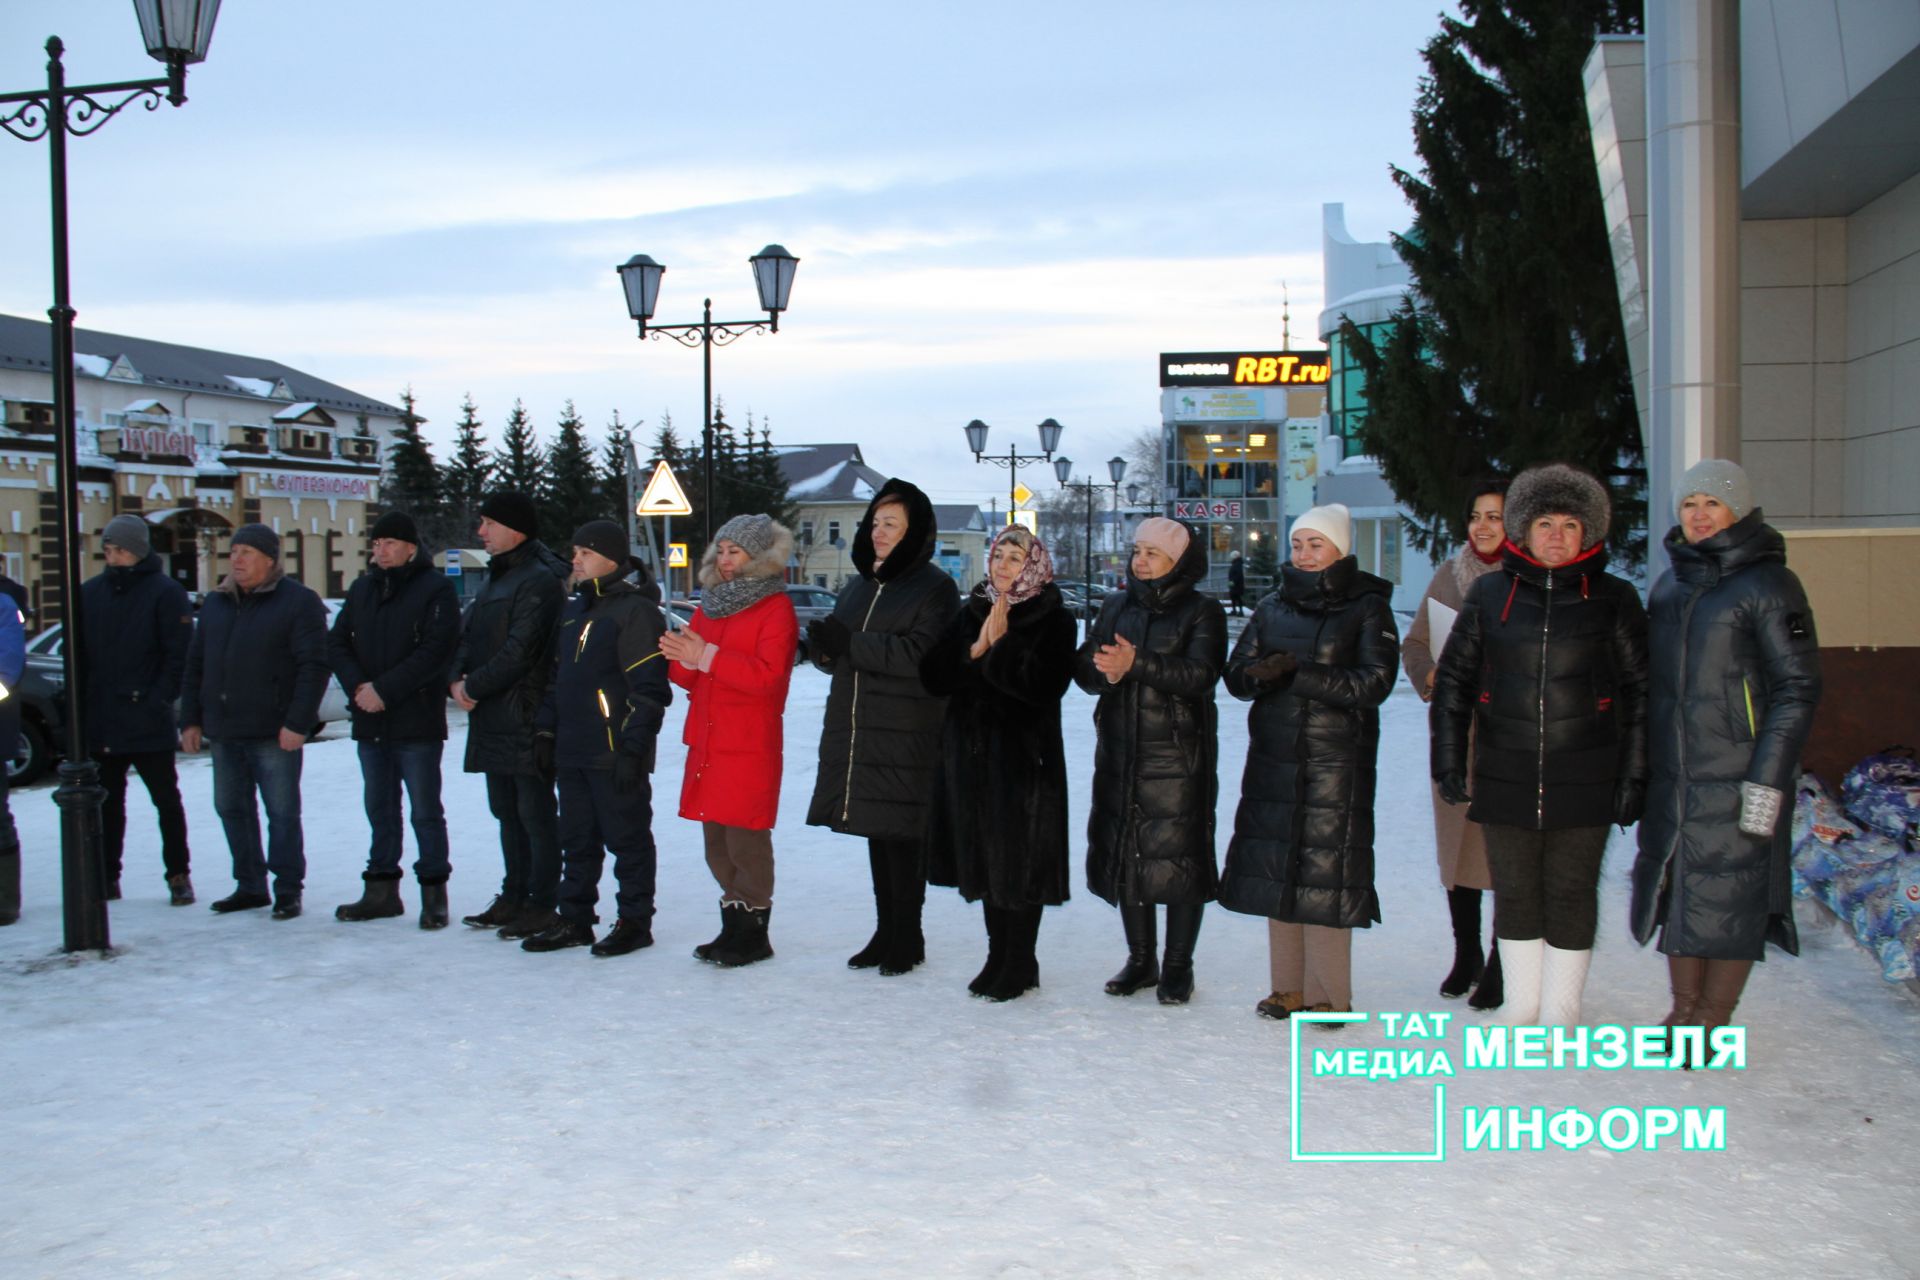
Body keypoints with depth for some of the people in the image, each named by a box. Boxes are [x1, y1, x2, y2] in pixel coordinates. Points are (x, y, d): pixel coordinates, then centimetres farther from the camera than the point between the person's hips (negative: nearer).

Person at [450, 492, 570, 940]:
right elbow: (470, 637, 17)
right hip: (492, 718, 10)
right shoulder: (496, 577, 18)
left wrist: (474, 686, -12)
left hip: (527, 719, -10)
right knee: (507, 812, 16)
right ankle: (515, 898, 26)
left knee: (536, 814, -2)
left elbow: (519, 650, -21)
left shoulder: (540, 579, -14)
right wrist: (458, 680, -2)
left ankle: (543, 904, 4)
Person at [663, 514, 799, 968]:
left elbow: (768, 676, -17)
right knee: (715, 839, 10)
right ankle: (733, 926, 19)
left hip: (750, 745, -7)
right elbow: (689, 676, 16)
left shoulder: (776, 607, -4)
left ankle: (752, 934, 3)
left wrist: (707, 656, -20)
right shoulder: (711, 603, 17)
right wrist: (679, 657, -7)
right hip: (707, 740, 7)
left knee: (746, 838, -6)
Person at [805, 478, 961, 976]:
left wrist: (849, 643, -21)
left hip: (908, 735, -7)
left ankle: (907, 937, 11)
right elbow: (840, 654, 17)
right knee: (875, 832, 12)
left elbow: (921, 655, -20)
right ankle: (886, 931, 22)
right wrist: (824, 647, -7)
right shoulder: (861, 584, 16)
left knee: (902, 835, -2)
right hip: (855, 729, 7)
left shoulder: (935, 588, -6)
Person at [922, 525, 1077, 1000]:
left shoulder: (1054, 620, -4)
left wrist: (999, 648, -17)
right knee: (984, 856, 10)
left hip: (1025, 754, -5)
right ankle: (998, 956, 22)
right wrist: (976, 650, -14)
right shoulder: (970, 614, 11)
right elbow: (932, 675, 0)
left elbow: (1045, 684, -19)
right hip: (970, 751, 5)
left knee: (1019, 858, -2)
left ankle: (1019, 964, 10)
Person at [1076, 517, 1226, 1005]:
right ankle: (1140, 960, 23)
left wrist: (1136, 664, -26)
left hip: (1179, 755, -4)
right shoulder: (1116, 606, 12)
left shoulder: (1203, 611, -2)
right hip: (1119, 751, 5)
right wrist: (1104, 670, -18)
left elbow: (1200, 675, -16)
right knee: (1124, 855, 8)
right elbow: (1084, 669, 5)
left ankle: (1178, 967, 11)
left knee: (1179, 858, -3)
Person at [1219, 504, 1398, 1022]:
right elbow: (1236, 674, 7)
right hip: (1273, 759, 5)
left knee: (1326, 875, -6)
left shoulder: (1368, 607, 0)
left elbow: (1374, 683, -11)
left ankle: (1328, 994, 4)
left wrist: (1299, 674, -19)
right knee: (1275, 871, 7)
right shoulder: (1273, 606, 13)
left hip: (1336, 761, -5)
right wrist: (1258, 672, -17)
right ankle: (1288, 987, 18)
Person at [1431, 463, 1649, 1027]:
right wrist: (1449, 759, 3)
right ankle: (1521, 1004, 26)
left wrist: (1634, 774, -2)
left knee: (1571, 895, 5)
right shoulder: (1490, 594, 5)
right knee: (1514, 893, 10)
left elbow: (1640, 690, 3)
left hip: (1584, 781, -1)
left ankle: (1560, 1012, 19)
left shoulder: (1614, 599, 2)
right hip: (1505, 778, 1)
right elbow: (1453, 679, 8)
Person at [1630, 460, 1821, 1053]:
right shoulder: (1670, 583, 12)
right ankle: (1683, 1010, 25)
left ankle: (1713, 1021, 14)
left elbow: (1798, 688, -10)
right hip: (1671, 776, 6)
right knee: (1676, 887, 11)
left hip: (1736, 779, -6)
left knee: (1729, 896, 0)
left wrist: (1767, 781, -15)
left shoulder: (1768, 583, -8)